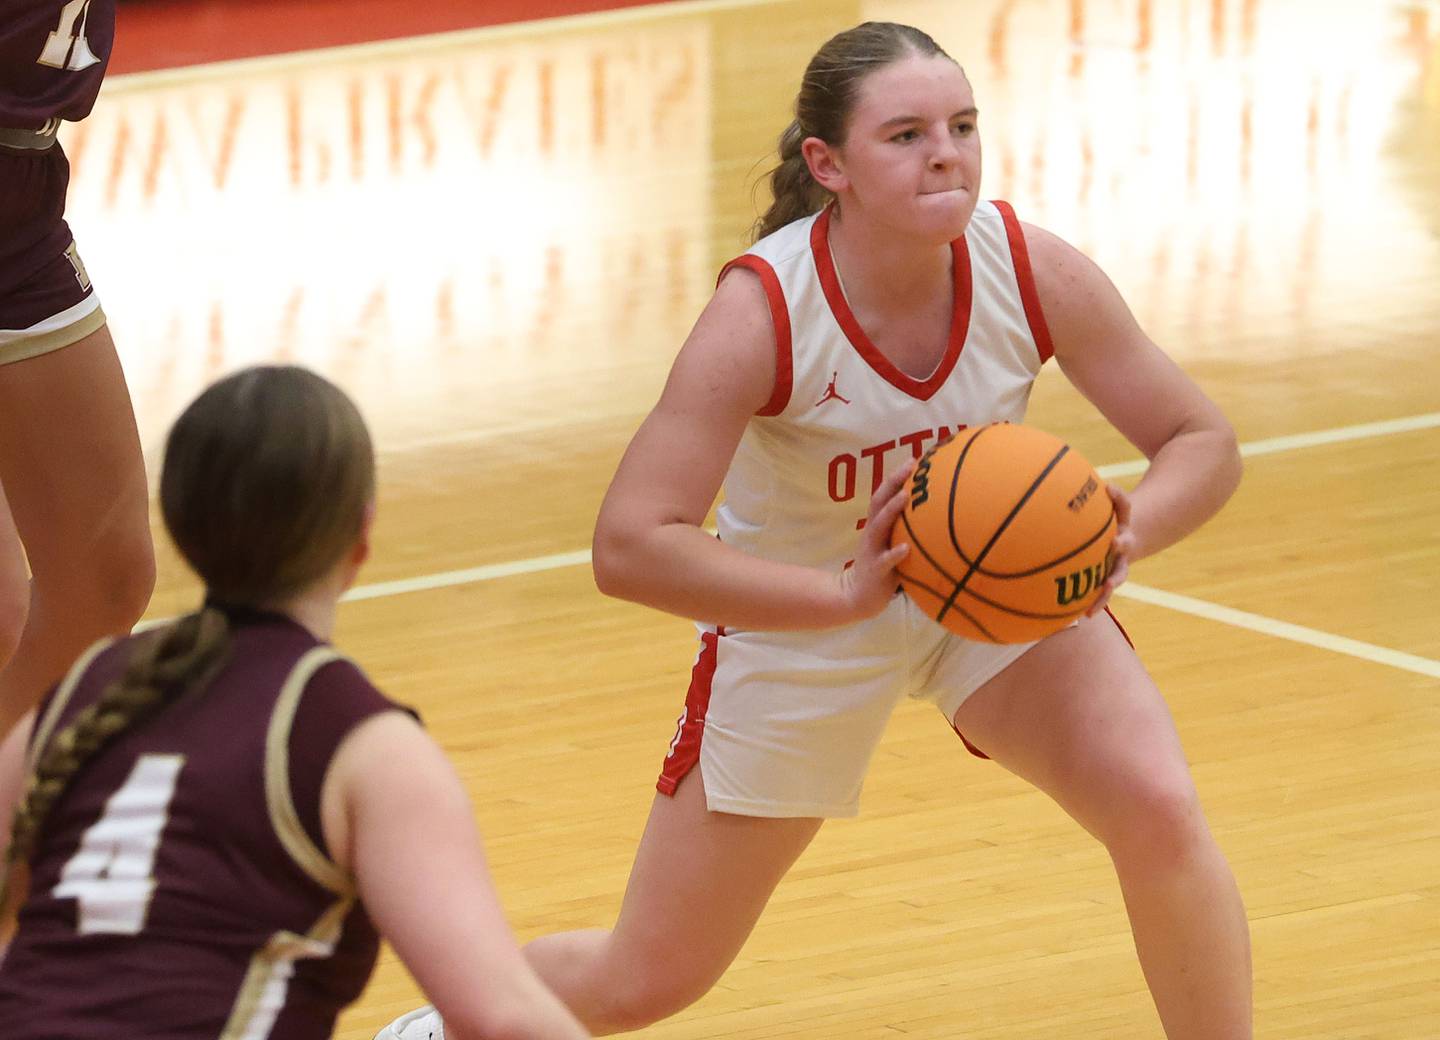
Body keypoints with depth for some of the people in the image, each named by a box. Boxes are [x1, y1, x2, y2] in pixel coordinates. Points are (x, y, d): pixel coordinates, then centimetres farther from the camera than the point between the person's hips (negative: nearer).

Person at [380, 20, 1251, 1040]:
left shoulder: (1033, 271, -24)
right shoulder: (763, 314, -32)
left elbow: (1205, 443, -15)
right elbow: (628, 545, -37)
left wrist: (1126, 531, -37)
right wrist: (844, 594, -48)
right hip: (794, 624, -2)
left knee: (1158, 812, -25)